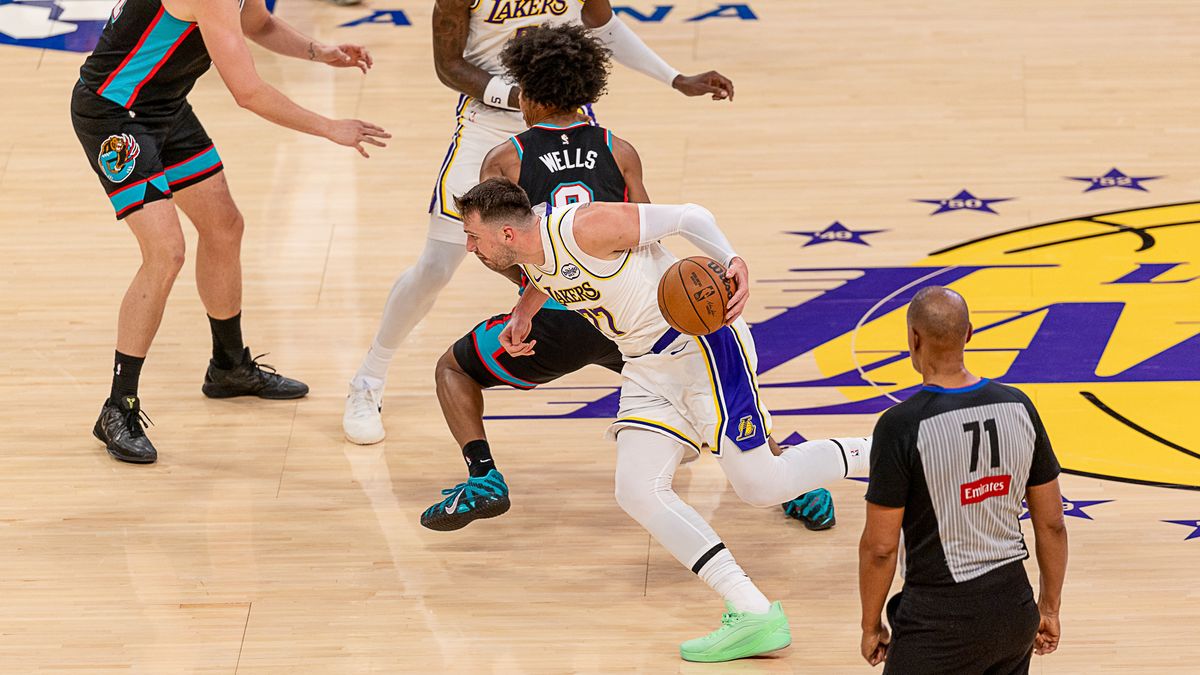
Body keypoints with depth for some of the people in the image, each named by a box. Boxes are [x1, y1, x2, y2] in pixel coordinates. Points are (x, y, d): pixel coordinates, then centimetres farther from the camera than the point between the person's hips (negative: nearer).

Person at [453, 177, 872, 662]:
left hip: (702, 343, -9)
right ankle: (754, 616, -10)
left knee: (761, 487, -7)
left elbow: (687, 217, -19)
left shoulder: (586, 227, -24)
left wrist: (731, 260, -35)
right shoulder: (530, 255, 2)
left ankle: (878, 452, 19)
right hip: (649, 367, 9)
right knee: (637, 492, -8)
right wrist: (523, 312, 10)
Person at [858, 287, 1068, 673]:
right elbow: (1052, 523, 6)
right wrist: (1050, 607, 17)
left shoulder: (900, 426, -16)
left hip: (940, 619, -5)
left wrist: (871, 626, 2)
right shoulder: (1018, 407, -2)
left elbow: (880, 546, -11)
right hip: (1014, 609, 5)